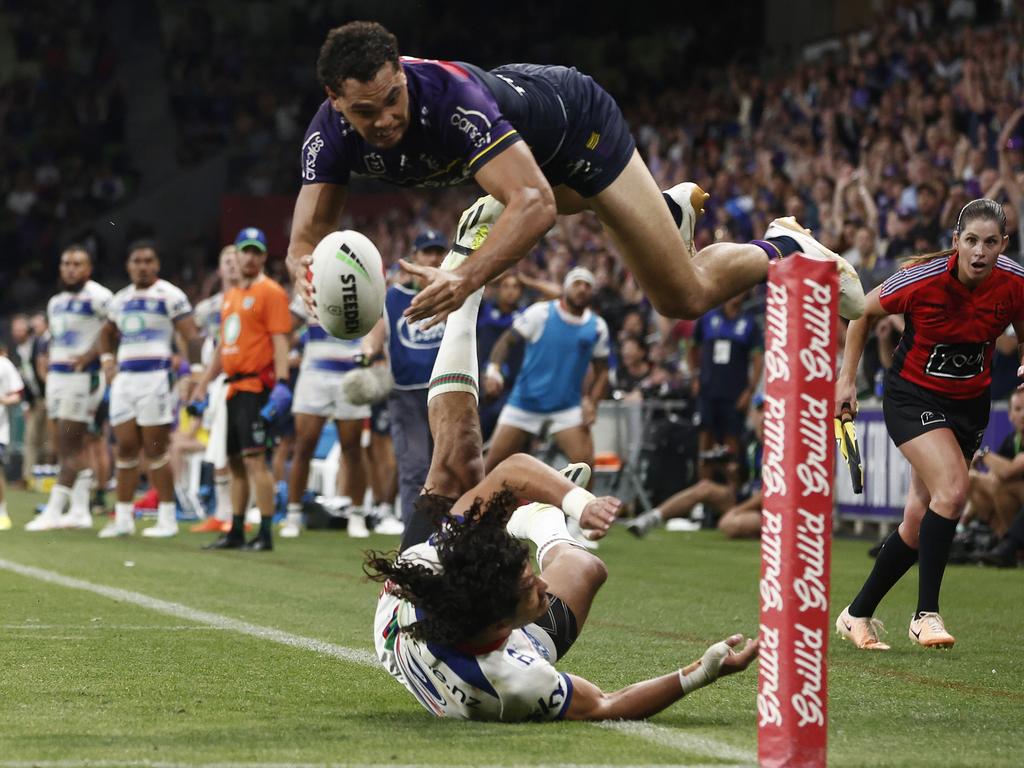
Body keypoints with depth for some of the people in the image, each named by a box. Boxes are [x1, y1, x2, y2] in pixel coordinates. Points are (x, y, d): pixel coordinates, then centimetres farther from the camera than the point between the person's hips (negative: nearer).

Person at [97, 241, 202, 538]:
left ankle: (167, 518, 1)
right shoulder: (121, 299, 16)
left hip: (155, 377, -6)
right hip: (124, 378, 6)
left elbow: (192, 337, -9)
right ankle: (123, 517, 10)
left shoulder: (170, 296, -4)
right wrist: (107, 360, 16)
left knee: (155, 449, -5)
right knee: (126, 447, 6)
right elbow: (107, 332, 34)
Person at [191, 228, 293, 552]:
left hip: (256, 386, -9)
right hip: (234, 388, 9)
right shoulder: (231, 295, 20)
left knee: (255, 458, -14)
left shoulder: (270, 292, -5)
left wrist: (281, 382, -23)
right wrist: (203, 385, 24)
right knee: (235, 462, 11)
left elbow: (280, 341, -13)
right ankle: (236, 533, 16)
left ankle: (265, 533, -14)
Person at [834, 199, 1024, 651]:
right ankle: (926, 613, -17)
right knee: (952, 489, -26)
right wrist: (846, 378, -4)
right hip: (912, 396, -4)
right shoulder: (923, 279, -22)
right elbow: (864, 311, -4)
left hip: (969, 403, 4)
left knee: (920, 520, 5)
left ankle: (858, 614, 23)